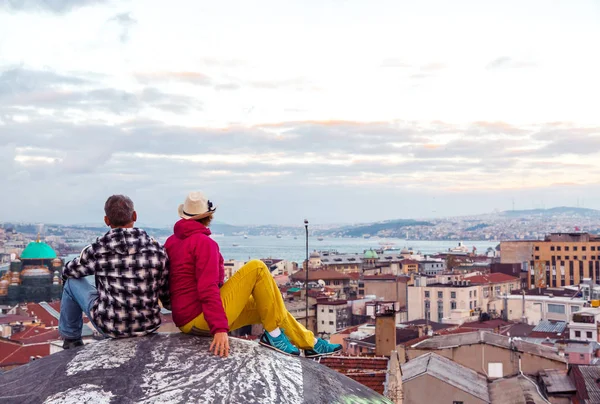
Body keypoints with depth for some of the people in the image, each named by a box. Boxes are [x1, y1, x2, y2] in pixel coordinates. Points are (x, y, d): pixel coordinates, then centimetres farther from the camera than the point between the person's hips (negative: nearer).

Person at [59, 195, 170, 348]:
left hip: (110, 327, -2)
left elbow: (68, 271, 8)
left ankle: (71, 339, 35)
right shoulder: (157, 249, -8)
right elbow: (167, 297, -1)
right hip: (149, 326, 2)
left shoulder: (97, 249, -12)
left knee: (72, 280, 19)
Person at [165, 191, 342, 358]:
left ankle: (310, 343, 25)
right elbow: (207, 289, -25)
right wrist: (219, 329, -29)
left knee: (265, 306, 19)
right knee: (257, 268, -10)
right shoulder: (203, 242, -16)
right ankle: (273, 333, -4)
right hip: (204, 319, -10)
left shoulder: (171, 241, 11)